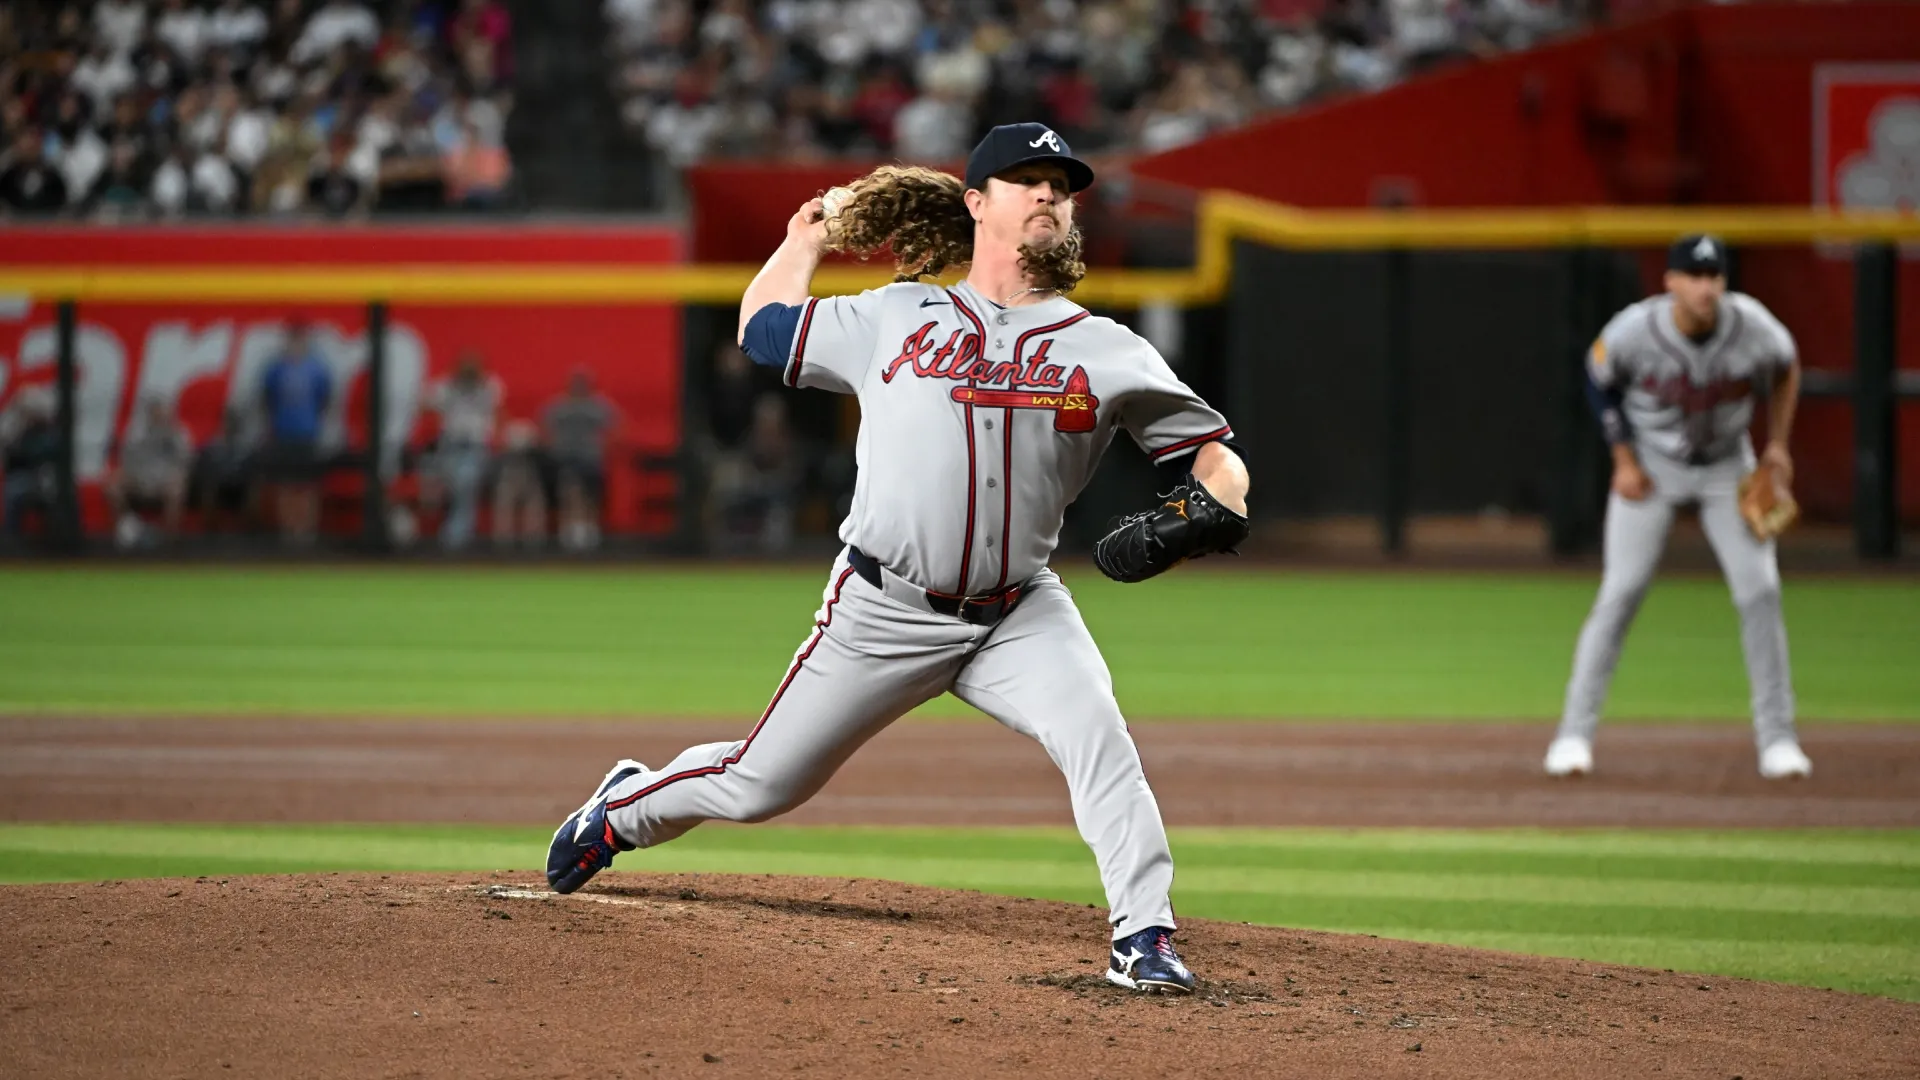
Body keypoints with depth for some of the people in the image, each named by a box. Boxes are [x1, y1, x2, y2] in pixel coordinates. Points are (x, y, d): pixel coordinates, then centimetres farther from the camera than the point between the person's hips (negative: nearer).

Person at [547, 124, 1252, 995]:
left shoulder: (1106, 351, 3)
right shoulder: (894, 318, 6)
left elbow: (1217, 457, 2)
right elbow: (763, 327, 21)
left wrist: (1200, 516, -18)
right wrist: (813, 234, 25)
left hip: (1020, 616, 0)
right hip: (884, 613, 0)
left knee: (1100, 743, -27)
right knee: (757, 786, 8)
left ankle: (1143, 941, -23)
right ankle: (625, 807, 37)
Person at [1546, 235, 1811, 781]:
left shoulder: (1755, 330, -22)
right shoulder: (1634, 331, -25)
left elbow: (1786, 369, 1)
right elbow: (1600, 380, -5)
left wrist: (1778, 444, -2)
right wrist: (1624, 460, -7)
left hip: (1726, 468, 2)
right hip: (1652, 465, -2)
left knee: (1759, 590, -6)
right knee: (1621, 591, -10)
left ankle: (1776, 736, 5)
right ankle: (1575, 731, -2)